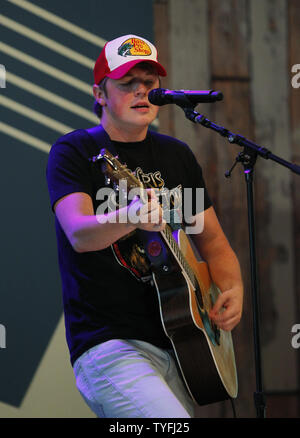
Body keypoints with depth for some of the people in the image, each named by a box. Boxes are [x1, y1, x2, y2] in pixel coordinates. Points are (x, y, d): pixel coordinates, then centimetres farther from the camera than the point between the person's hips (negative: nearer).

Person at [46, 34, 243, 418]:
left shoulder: (176, 155, 15)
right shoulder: (75, 151, -3)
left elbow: (212, 240, 22)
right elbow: (79, 235, -20)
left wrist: (232, 289, 2)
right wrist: (131, 217, -41)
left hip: (178, 345, 7)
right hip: (109, 345, -7)